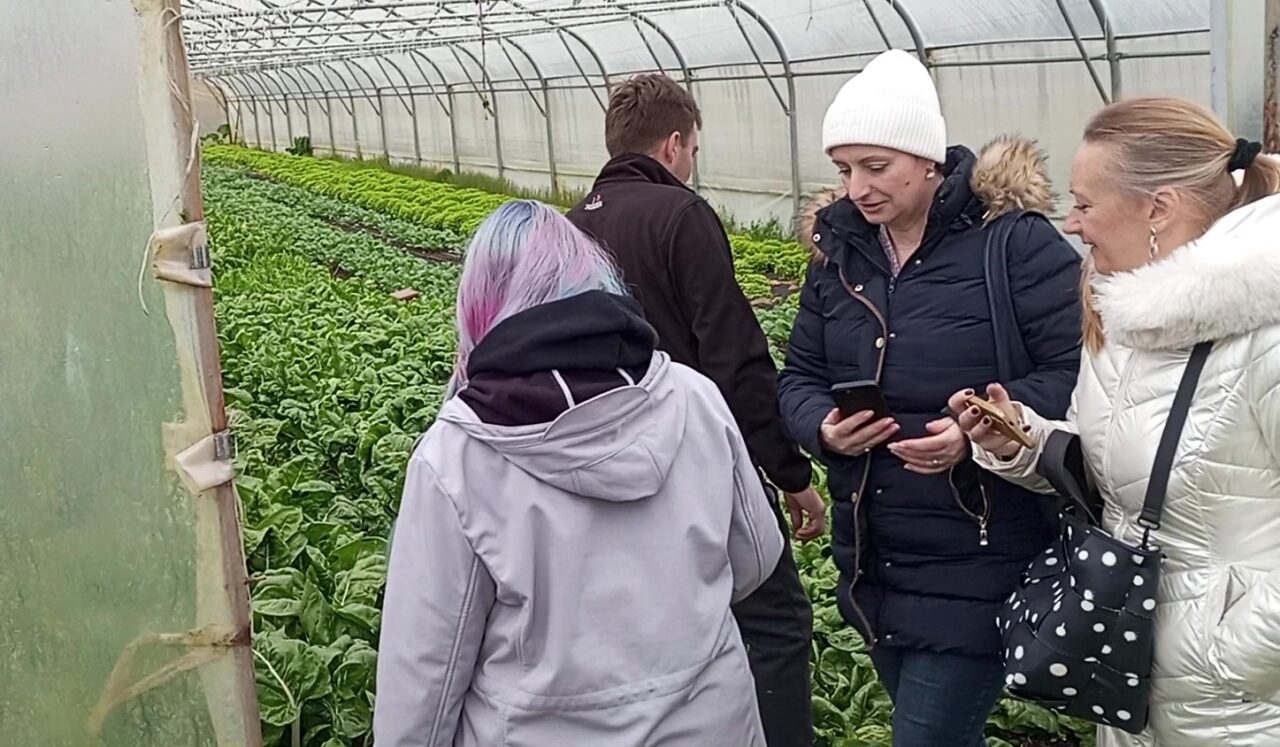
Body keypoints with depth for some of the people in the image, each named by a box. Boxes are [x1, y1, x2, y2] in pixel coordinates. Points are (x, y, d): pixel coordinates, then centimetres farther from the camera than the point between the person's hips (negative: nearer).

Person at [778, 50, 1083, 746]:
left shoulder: (1017, 241, -12)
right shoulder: (838, 250, 7)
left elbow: (1075, 371, -14)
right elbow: (800, 376, 11)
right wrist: (822, 427, -11)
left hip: (977, 563, -6)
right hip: (872, 558, 7)